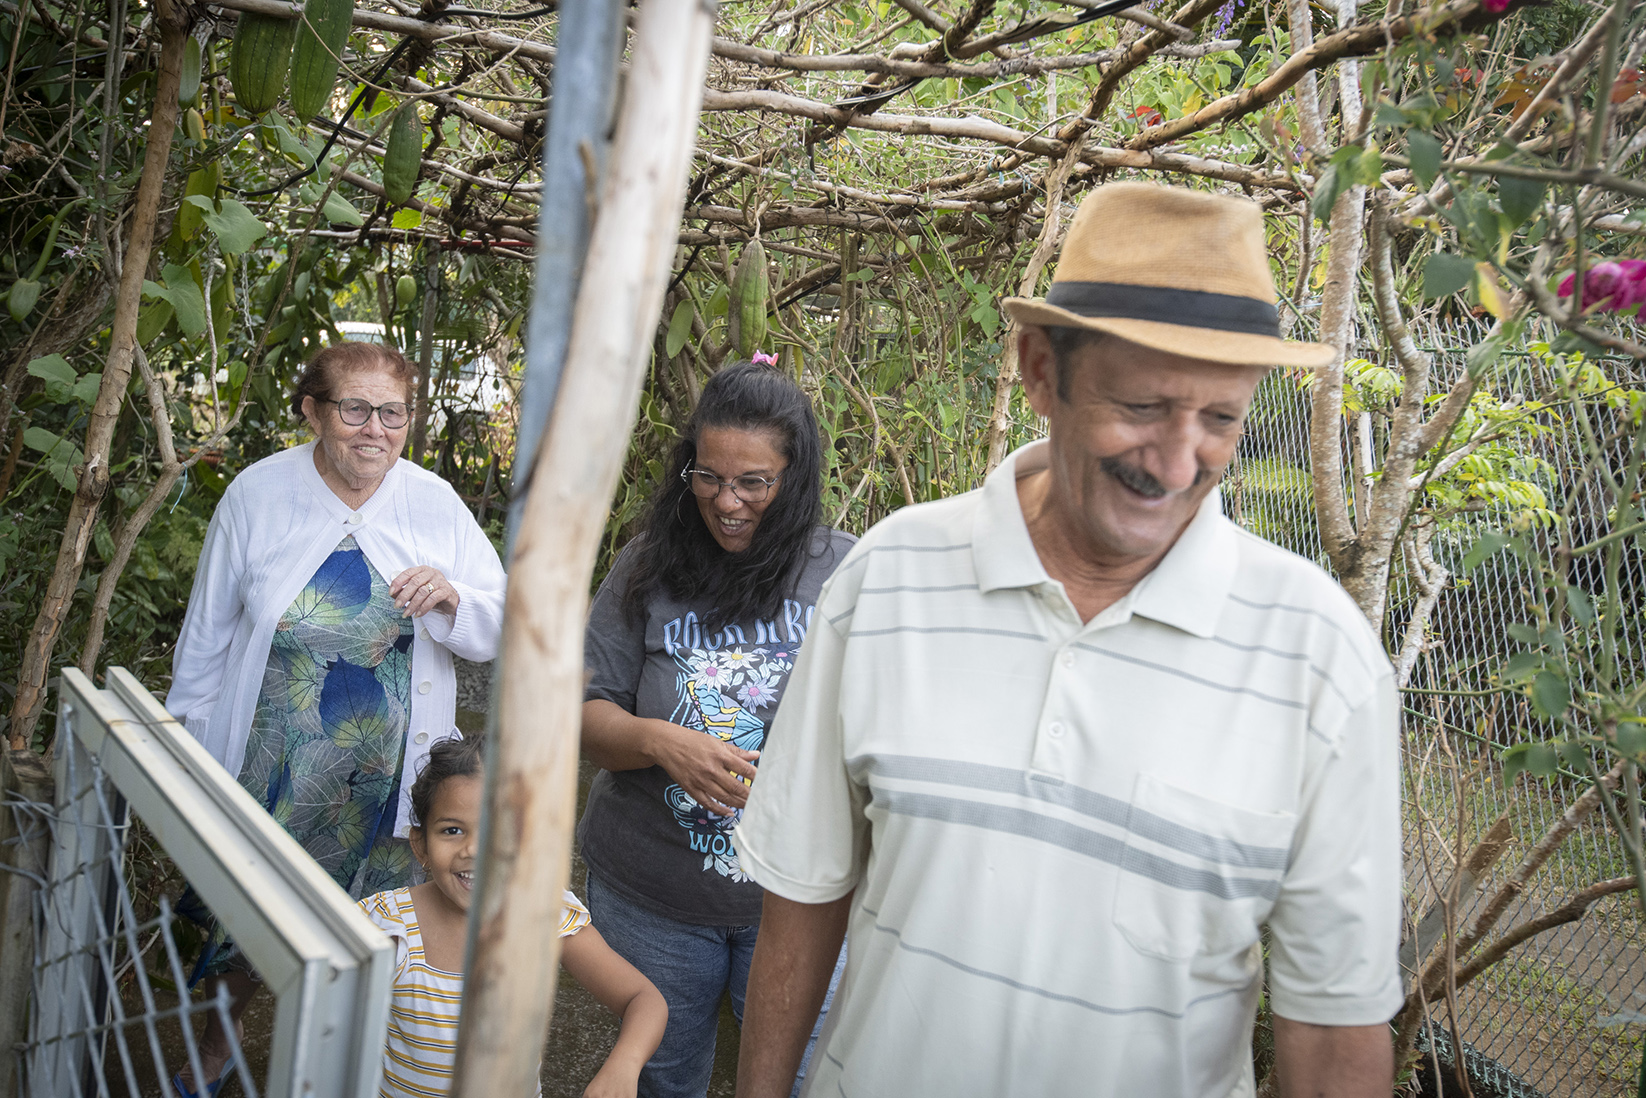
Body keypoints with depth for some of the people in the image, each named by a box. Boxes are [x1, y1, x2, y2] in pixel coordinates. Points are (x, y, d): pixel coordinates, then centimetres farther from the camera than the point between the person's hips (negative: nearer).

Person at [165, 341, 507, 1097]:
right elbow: (207, 632, 4)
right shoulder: (258, 494, -7)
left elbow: (502, 632, -1)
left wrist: (453, 600, -22)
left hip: (386, 777, 1)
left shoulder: (435, 504, -5)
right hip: (272, 770, 0)